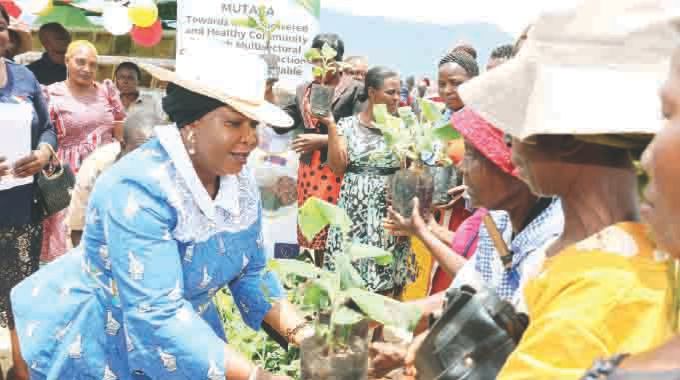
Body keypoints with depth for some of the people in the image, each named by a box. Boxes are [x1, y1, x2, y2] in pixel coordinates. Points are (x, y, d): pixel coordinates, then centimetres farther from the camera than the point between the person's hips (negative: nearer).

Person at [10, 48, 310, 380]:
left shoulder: (240, 181, -9)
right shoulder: (139, 189, -31)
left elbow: (250, 273, -3)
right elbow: (157, 316, -37)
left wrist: (302, 334, -18)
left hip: (184, 338, 7)